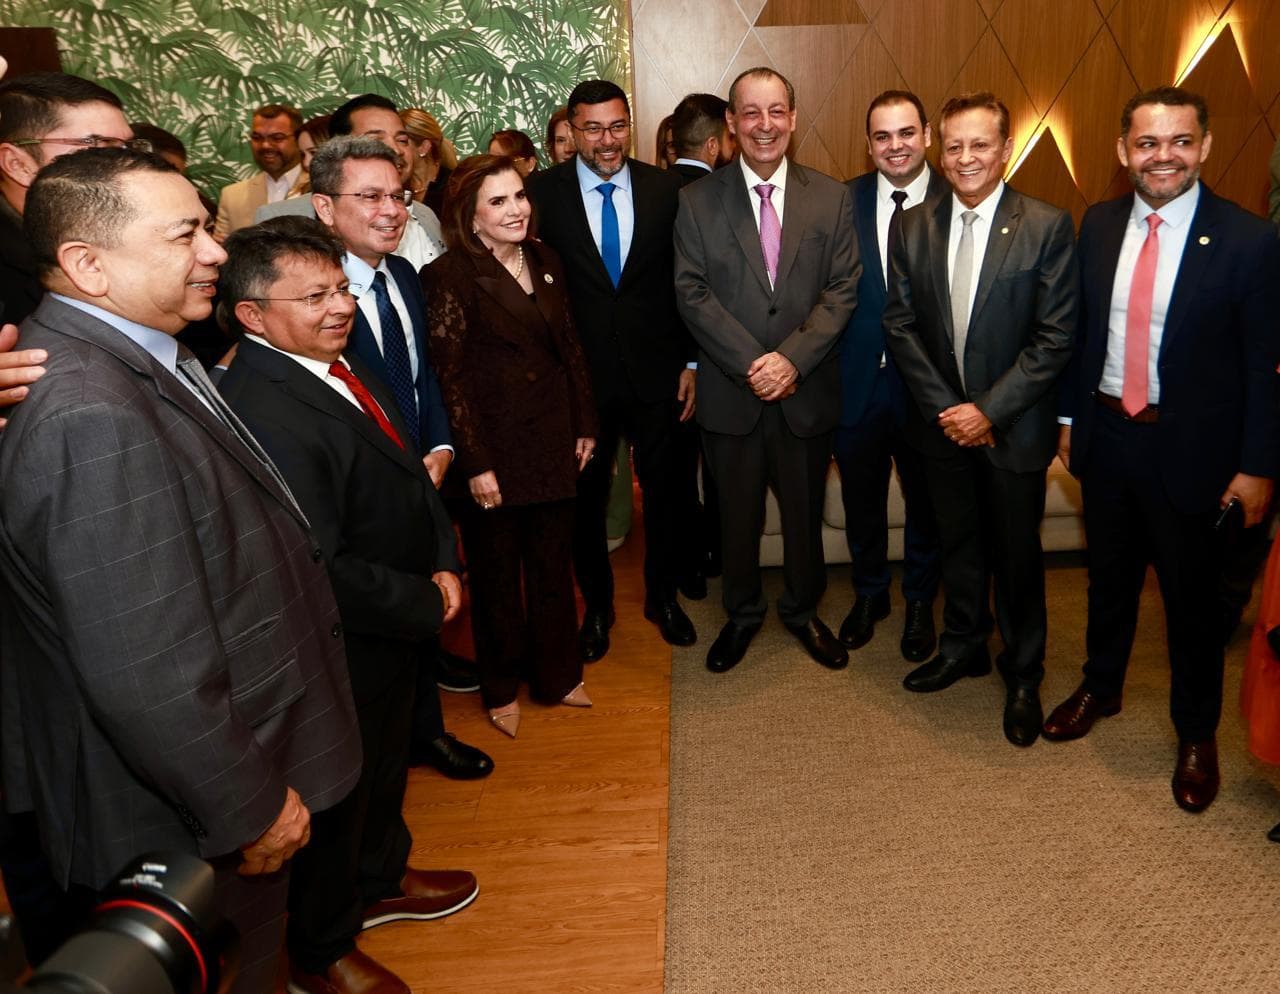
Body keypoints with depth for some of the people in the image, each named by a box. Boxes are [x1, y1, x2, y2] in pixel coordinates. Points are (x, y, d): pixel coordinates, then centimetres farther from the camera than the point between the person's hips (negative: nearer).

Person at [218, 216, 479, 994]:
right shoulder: (263, 412, -31)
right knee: (337, 791, 14)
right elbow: (321, 570, -32)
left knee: (386, 762, 28)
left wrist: (445, 563, -4)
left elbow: (409, 471, 9)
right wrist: (426, 604, -18)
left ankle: (379, 880, 55)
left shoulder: (340, 364, 0)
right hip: (342, 650, -9)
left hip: (398, 629, 9)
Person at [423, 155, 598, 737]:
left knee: (553, 565, 16)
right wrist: (475, 464, -17)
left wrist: (585, 426, 8)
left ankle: (557, 675, 35)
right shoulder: (450, 276, -13)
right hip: (493, 450, -5)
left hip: (553, 443, 5)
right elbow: (449, 377, -15)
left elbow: (570, 349, 11)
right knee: (497, 572, 12)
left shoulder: (545, 263, 7)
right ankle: (501, 688, 31)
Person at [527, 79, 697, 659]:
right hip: (580, 374, -1)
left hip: (656, 371, 1)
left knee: (664, 490, 14)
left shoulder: (665, 189, 0)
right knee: (585, 497, 12)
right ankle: (596, 605, 33)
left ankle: (662, 596, 36)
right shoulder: (543, 193, -5)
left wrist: (691, 362, 0)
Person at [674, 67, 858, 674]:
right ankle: (742, 614, 35)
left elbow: (841, 289, -3)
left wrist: (792, 357, -17)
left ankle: (803, 611, 38)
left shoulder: (830, 198, 2)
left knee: (805, 513, 15)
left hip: (807, 390, 1)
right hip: (729, 394, -1)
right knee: (737, 516, 13)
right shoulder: (697, 201, -2)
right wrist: (751, 364, -17)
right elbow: (692, 294, -8)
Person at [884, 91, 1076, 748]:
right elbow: (900, 324, 0)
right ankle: (963, 646, 38)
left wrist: (989, 410, -16)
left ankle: (1023, 675, 28)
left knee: (1017, 554, 9)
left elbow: (1056, 338, -12)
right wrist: (944, 406, -9)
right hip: (942, 422, 3)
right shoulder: (913, 228, 1)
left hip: (1014, 428, -3)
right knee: (958, 543, 17)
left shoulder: (1046, 227, -9)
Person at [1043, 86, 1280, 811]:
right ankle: (1100, 688, 43)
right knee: (1110, 575, 20)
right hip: (1106, 434, 4)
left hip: (1190, 449, -4)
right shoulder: (1100, 224, 1)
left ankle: (1197, 733, 32)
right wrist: (1070, 415, 8)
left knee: (1192, 596, 11)